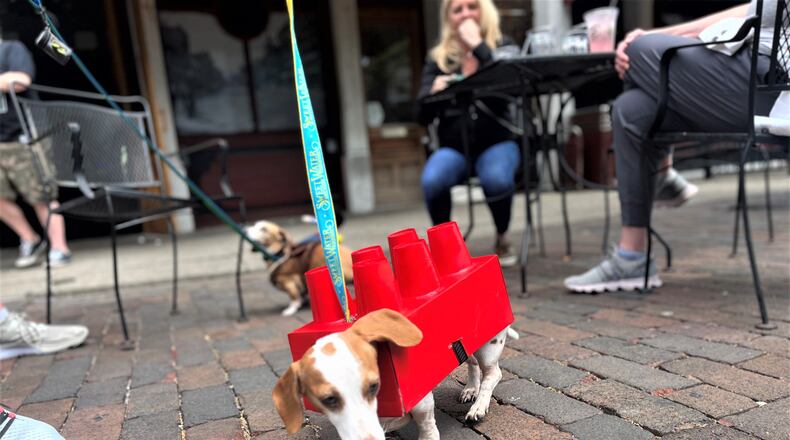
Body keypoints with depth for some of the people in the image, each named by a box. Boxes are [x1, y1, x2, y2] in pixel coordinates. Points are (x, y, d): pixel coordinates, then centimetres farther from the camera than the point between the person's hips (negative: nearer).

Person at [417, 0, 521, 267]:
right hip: (453, 144, 1)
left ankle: (502, 240, -3)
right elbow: (423, 117, 0)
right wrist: (433, 91, -20)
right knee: (432, 181, -31)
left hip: (497, 140, -1)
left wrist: (478, 46, -14)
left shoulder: (502, 46, 5)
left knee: (497, 180, -34)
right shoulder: (438, 58, 6)